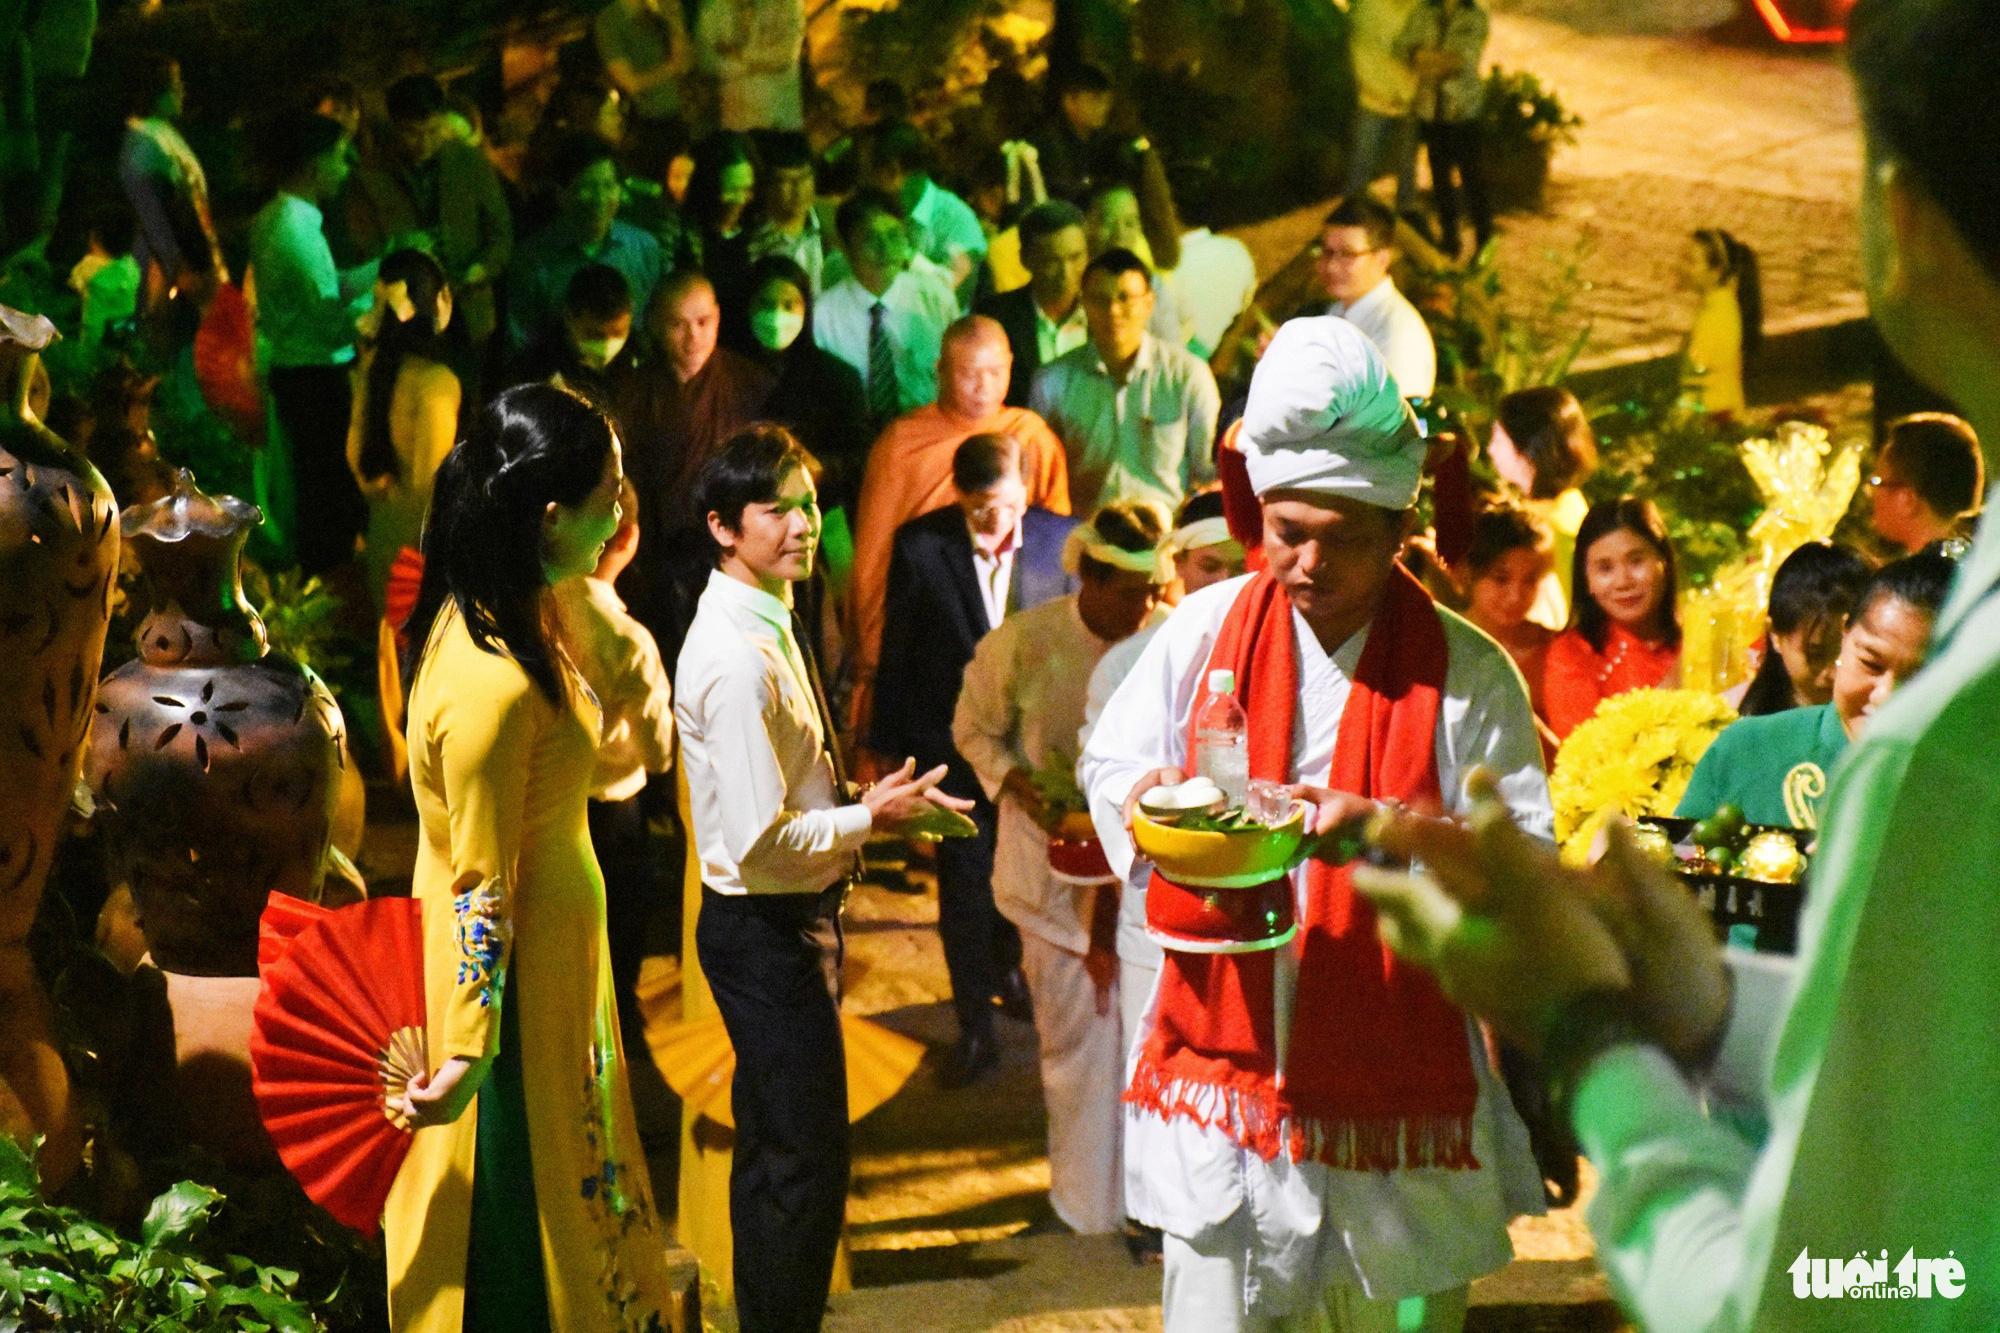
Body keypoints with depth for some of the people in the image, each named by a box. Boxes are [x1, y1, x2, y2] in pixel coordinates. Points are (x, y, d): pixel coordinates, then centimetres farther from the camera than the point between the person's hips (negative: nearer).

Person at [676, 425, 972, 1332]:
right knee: (804, 1164, -3)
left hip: (793, 921, 10)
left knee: (774, 1154, 21)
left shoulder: (769, 628, 8)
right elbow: (761, 840, -26)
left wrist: (866, 798, 4)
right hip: (767, 929, -10)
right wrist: (870, 819, -14)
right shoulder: (736, 657, -24)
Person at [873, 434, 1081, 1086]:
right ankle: (974, 1027, 15)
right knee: (964, 882, 4)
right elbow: (898, 650, -2)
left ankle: (1011, 970, 45)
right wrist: (889, 743, 1)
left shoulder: (1062, 540, -9)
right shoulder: (919, 544, -10)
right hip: (952, 737, -1)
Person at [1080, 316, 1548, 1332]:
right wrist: (1175, 805, -7)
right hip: (1224, 1049, 2)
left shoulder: (1463, 670, -3)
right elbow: (1110, 763, 15)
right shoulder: (1206, 626, 5)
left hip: (1393, 1074, -1)